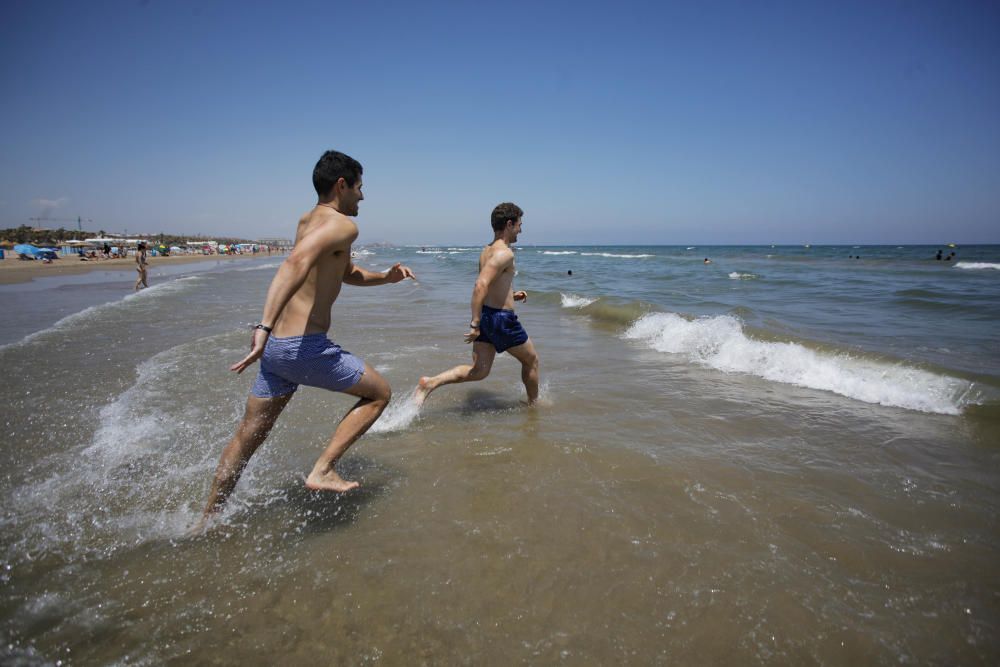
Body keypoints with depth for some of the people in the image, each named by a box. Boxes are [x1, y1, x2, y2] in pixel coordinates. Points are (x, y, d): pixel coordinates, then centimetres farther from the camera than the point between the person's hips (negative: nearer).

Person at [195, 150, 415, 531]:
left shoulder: (308, 221, 19)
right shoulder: (342, 225, -10)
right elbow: (296, 264, -30)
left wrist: (386, 277, 18)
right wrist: (266, 326, -39)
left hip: (276, 346, 9)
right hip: (306, 346, -9)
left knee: (248, 437, 18)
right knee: (379, 393, 10)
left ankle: (206, 521, 30)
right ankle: (322, 471, 5)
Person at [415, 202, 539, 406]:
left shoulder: (486, 250, 11)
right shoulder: (505, 253, -18)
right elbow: (481, 286, -29)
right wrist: (475, 324, -30)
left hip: (485, 315, 8)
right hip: (502, 318, -8)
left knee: (479, 370, 8)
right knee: (531, 360, 15)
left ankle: (430, 383, -6)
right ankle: (533, 404, 32)